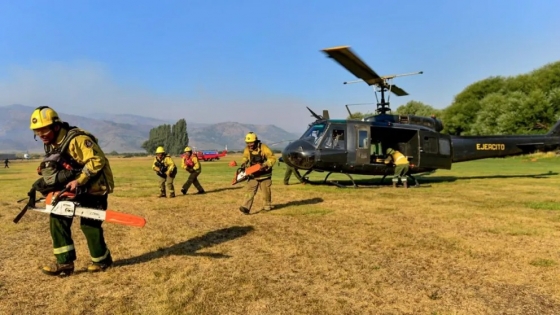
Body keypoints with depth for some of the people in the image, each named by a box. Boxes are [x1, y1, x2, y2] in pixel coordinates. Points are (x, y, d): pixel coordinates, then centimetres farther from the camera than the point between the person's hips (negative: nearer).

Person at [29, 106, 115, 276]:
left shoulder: (76, 139, -25)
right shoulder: (50, 145, 5)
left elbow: (97, 161, -30)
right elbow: (51, 172, 14)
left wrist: (79, 181, -30)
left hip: (95, 187, -9)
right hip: (73, 188, 9)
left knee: (89, 223, -4)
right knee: (58, 217, 0)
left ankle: (102, 260, 19)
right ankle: (65, 263, 5)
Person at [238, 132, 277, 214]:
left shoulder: (264, 148, -19)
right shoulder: (247, 149, -3)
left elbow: (273, 158, -19)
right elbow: (245, 158, 16)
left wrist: (265, 165, -31)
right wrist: (243, 164, -4)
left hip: (264, 175, -3)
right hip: (253, 175, 3)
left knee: (266, 192, 9)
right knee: (250, 191, -9)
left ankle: (268, 206, 29)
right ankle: (246, 208, -17)